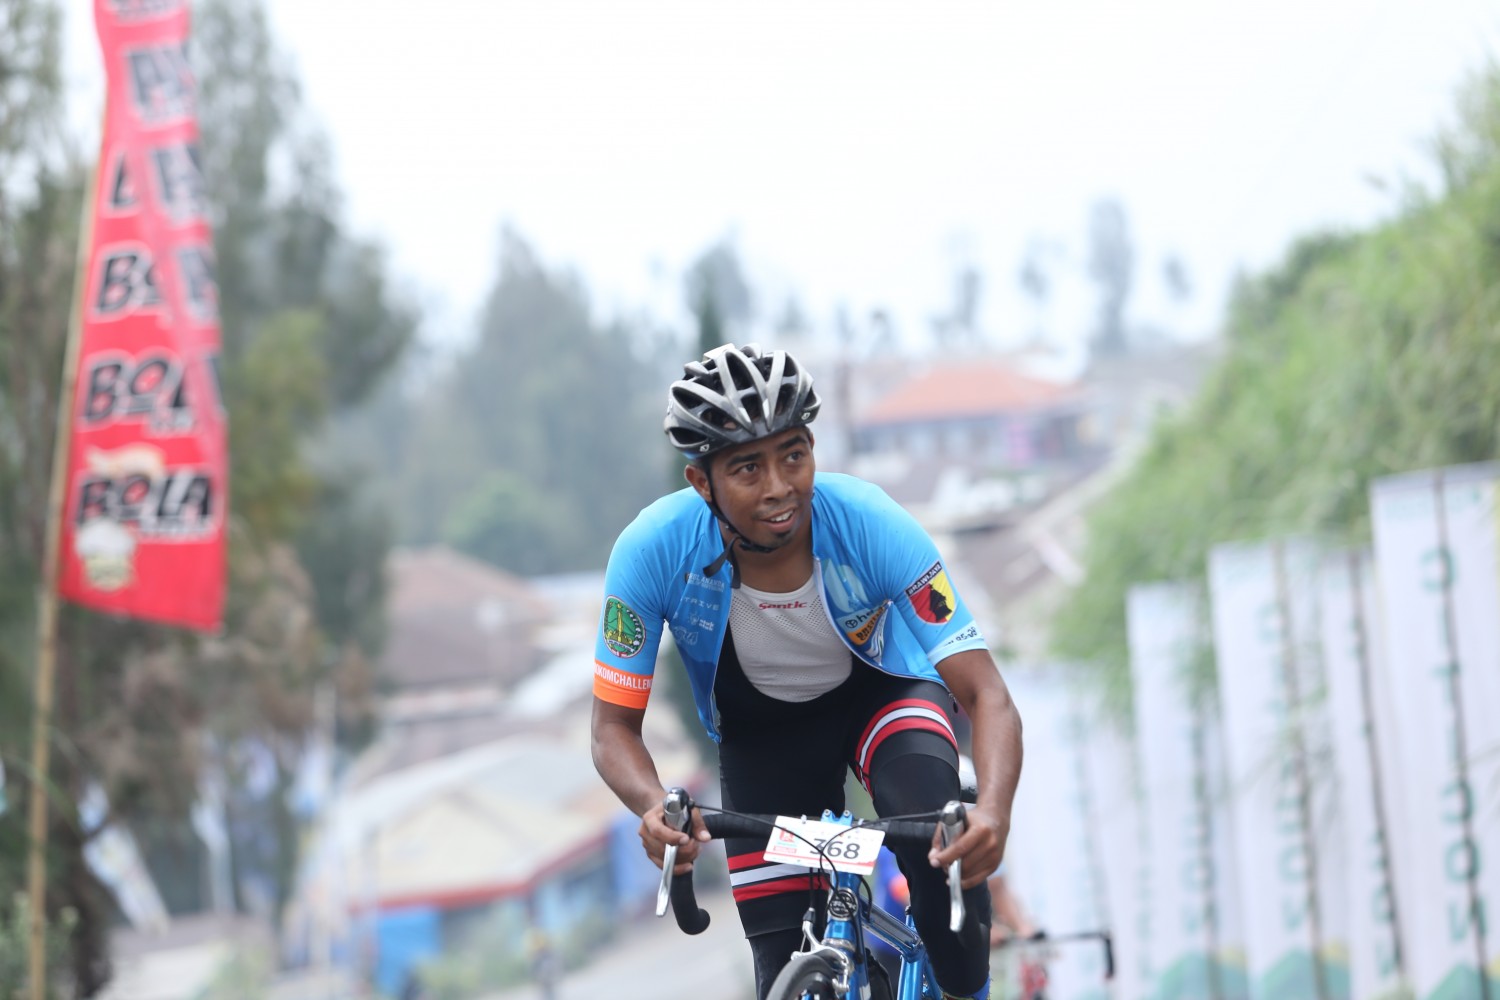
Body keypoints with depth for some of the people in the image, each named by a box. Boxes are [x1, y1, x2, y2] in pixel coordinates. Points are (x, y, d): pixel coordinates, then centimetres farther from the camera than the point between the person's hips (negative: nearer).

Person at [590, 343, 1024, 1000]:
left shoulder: (868, 524, -33)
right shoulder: (652, 550, -31)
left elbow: (986, 695, -34)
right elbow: (614, 726, -21)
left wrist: (993, 810, -54)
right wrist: (656, 809, -44)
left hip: (880, 692, -1)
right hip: (759, 730, 1)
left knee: (942, 837, -33)